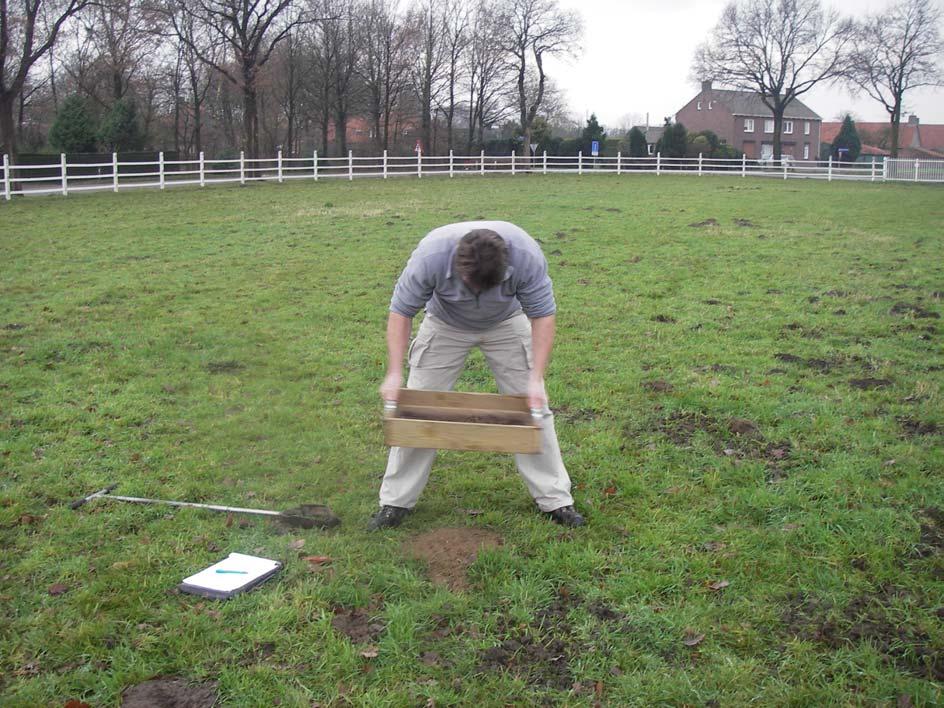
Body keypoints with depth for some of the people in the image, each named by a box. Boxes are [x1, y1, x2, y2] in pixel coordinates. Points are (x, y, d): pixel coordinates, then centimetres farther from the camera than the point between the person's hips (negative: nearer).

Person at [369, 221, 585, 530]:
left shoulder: (526, 255, -36)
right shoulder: (430, 255, -37)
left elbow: (542, 315, -25)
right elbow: (401, 311, -24)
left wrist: (536, 378, -31)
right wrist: (394, 373, -29)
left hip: (507, 324, 0)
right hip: (445, 324, 0)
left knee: (532, 408, -3)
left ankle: (554, 498, 8)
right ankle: (395, 501, 8)